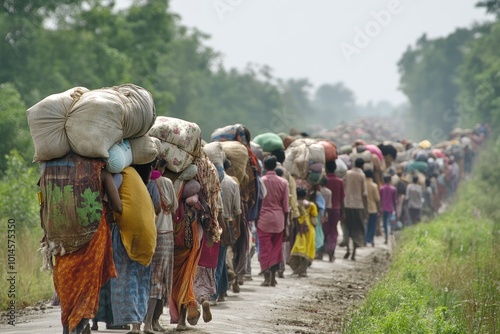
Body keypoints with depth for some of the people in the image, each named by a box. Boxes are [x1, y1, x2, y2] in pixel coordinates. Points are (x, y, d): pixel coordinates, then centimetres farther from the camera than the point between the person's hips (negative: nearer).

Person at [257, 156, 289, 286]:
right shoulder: (283, 182, 0)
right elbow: (285, 205, 4)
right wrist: (285, 220, 13)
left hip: (264, 218, -2)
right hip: (278, 219, 2)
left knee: (264, 248, 0)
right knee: (276, 247, 11)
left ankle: (267, 276, -11)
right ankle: (273, 277, 12)